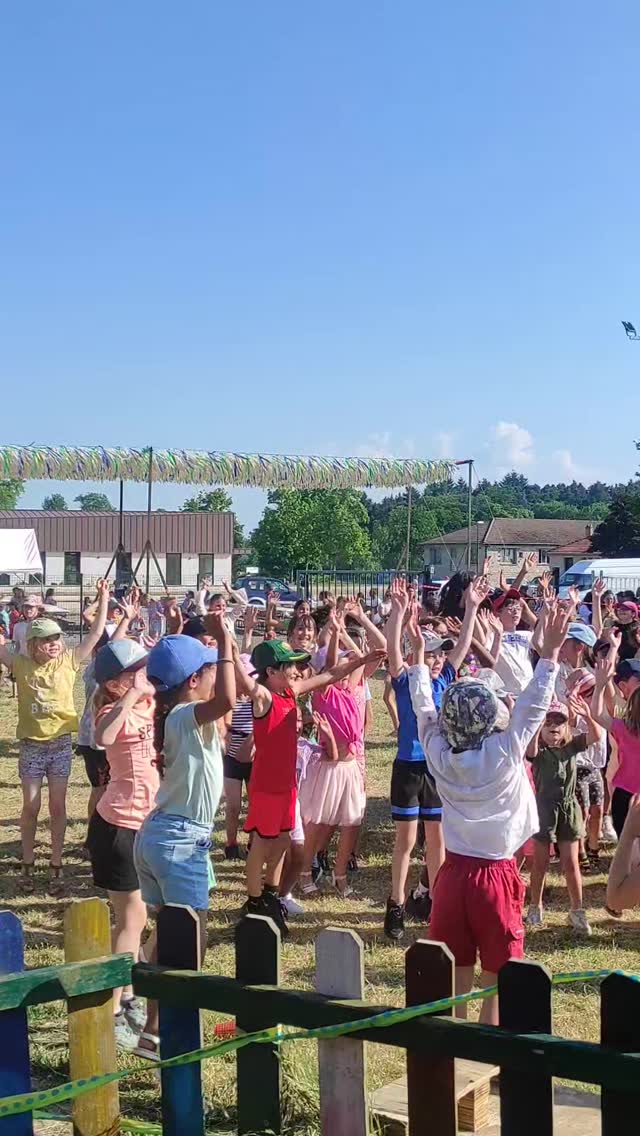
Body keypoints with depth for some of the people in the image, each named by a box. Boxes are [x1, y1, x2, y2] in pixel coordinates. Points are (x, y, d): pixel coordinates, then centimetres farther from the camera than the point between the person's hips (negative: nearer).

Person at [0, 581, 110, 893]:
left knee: (57, 807, 7)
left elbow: (95, 634, -3)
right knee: (31, 807, 6)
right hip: (31, 745, 0)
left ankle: (56, 867, 16)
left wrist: (104, 601, -9)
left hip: (60, 743, 0)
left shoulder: (68, 662, -2)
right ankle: (27, 865, 21)